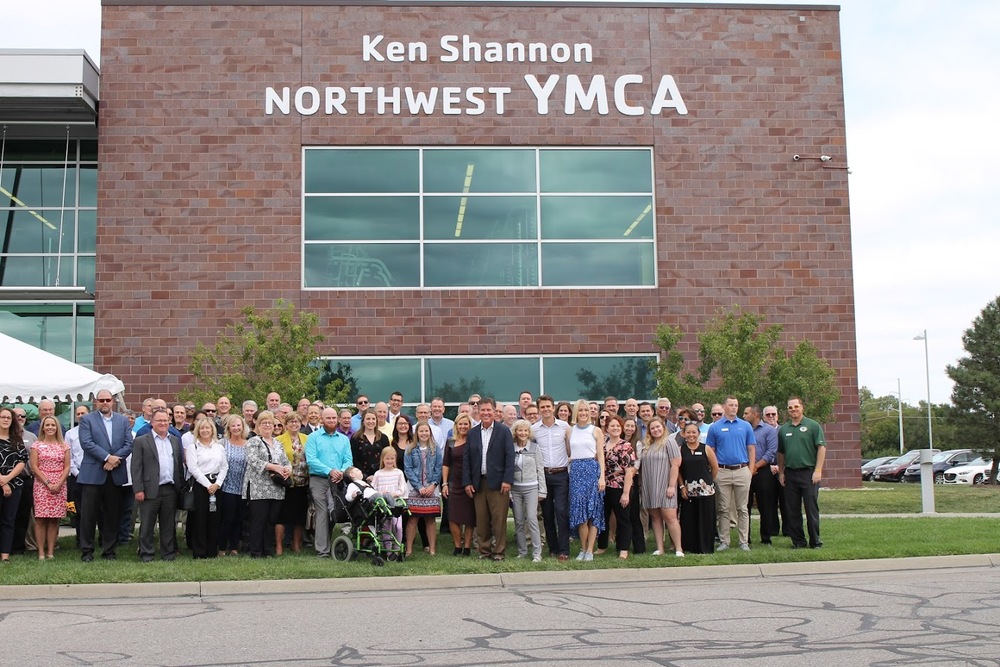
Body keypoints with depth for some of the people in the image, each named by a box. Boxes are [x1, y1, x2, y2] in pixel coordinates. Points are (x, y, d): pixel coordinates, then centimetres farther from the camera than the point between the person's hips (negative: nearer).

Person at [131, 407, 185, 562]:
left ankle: (168, 553, 17)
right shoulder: (141, 441, 0)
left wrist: (181, 486, 8)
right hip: (151, 490, -4)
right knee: (147, 525, 2)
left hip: (170, 490, 4)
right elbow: (136, 467, -5)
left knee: (168, 524, 9)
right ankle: (146, 554, 10)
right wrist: (138, 489, -11)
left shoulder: (176, 441, 14)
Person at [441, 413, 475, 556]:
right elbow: (445, 464, 9)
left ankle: (467, 547, 13)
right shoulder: (450, 442, 6)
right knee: (453, 517, -2)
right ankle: (457, 546, 11)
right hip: (454, 484, 2)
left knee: (469, 517, 3)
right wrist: (444, 483, 3)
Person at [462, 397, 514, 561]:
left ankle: (499, 551, 7)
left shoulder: (504, 431, 1)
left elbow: (509, 456, -4)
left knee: (499, 519, -2)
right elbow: (466, 459, 10)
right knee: (481, 520, 6)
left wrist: (507, 480, -11)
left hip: (498, 482, -3)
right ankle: (484, 550, 16)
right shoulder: (472, 433, 11)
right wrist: (467, 482, 2)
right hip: (478, 483, 3)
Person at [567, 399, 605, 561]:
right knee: (579, 511, -3)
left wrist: (602, 476, -9)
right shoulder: (570, 432, 12)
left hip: (592, 470, -2)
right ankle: (583, 548, 7)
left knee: (593, 511, -3)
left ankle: (590, 550, 1)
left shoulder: (596, 431, 4)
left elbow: (601, 455, -1)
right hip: (576, 471, 2)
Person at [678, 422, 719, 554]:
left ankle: (706, 547, 9)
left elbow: (715, 468, 7)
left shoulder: (706, 449, 0)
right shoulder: (680, 450, 4)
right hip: (688, 491, 1)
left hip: (705, 490, -1)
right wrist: (682, 486, -2)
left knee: (706, 519, 0)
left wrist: (709, 482, 11)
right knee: (688, 519, 3)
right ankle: (690, 547, 12)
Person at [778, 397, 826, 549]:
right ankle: (798, 541, 14)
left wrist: (818, 470, -12)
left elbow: (821, 448, -5)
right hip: (790, 473, 4)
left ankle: (815, 541, 5)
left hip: (808, 472, -4)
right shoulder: (783, 429, 12)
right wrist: (781, 472, 11)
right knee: (792, 510, 6)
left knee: (812, 508, -2)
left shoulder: (813, 426, -1)